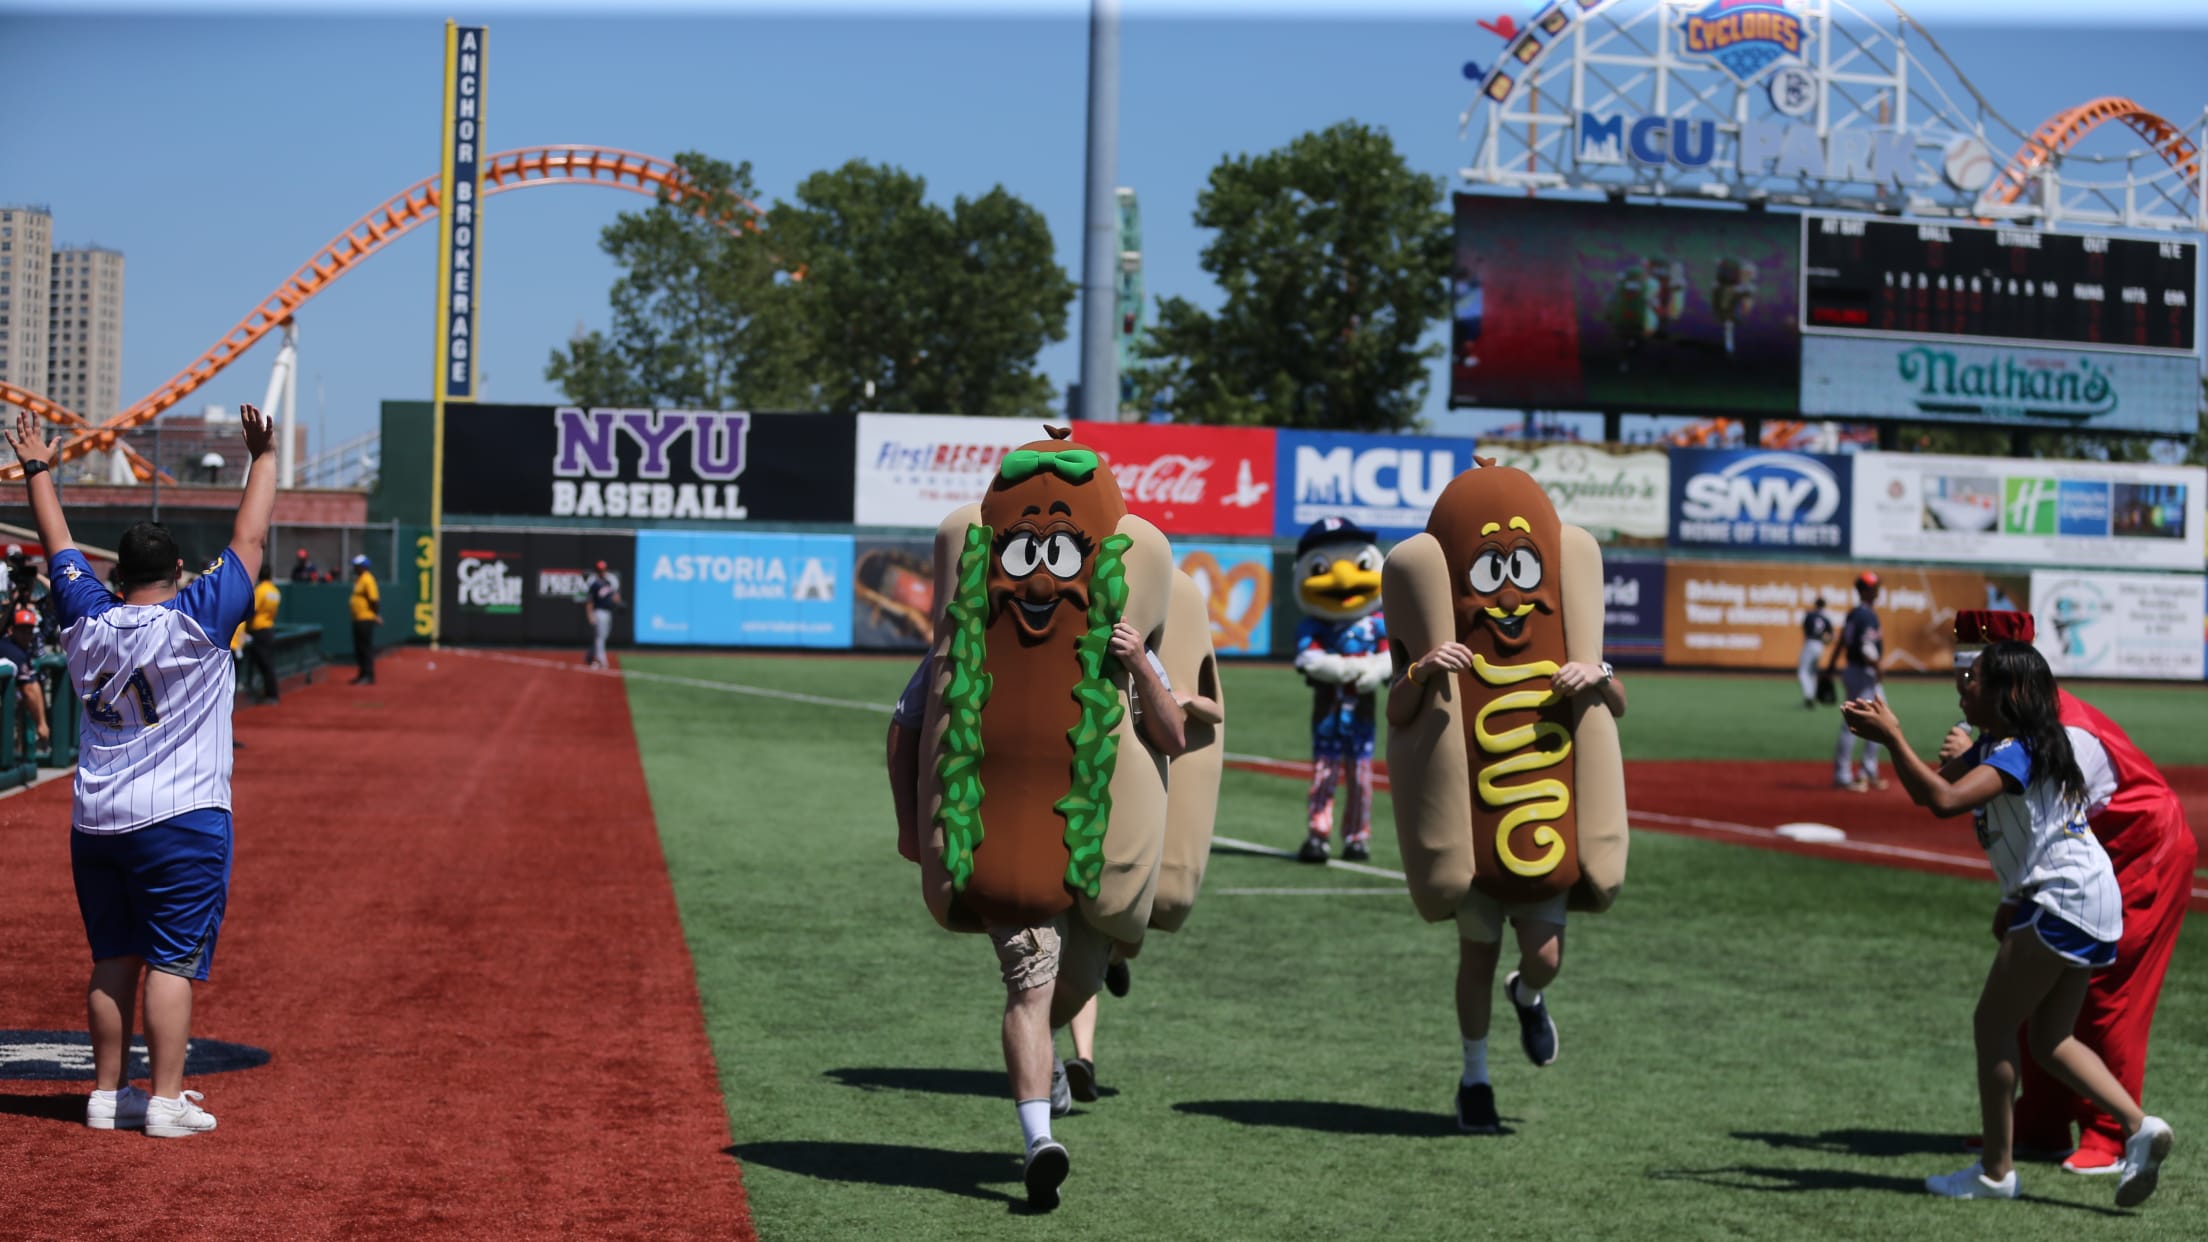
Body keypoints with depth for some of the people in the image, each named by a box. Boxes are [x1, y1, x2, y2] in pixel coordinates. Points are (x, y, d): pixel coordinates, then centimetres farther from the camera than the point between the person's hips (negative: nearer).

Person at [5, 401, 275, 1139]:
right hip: (183, 821, -5)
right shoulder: (195, 623, -9)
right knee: (173, 961, -4)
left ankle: (108, 1094, 16)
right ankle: (166, 1102, -7)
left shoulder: (87, 626, 3)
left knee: (113, 960, 12)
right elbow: (249, 542, -6)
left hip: (95, 823, 5)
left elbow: (60, 549, 16)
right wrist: (262, 458, 0)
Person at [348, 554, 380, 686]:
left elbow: (374, 599, -19)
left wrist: (376, 615, -18)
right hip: (357, 619, 10)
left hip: (366, 619, -10)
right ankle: (363, 674, 22)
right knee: (358, 649, 14)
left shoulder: (367, 579, -15)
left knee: (366, 648, -8)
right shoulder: (358, 579, 16)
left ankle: (369, 676, -6)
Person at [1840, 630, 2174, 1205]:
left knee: (1992, 1023, -4)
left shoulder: (2017, 753, -18)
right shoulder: (1993, 747, 13)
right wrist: (1887, 734, 2)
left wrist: (1893, 738, -30)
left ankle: (1995, 1172, 2)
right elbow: (1929, 787, 15)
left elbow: (1944, 800, -32)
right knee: (2049, 1040, 13)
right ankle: (2137, 1126, 1)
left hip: (2064, 896, -11)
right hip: (2086, 900, 11)